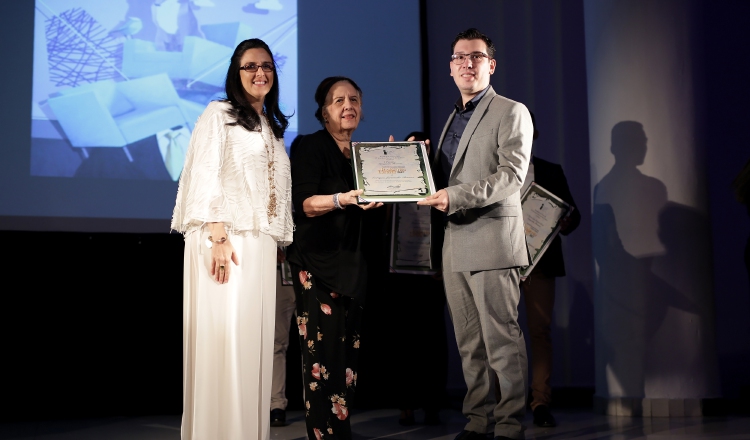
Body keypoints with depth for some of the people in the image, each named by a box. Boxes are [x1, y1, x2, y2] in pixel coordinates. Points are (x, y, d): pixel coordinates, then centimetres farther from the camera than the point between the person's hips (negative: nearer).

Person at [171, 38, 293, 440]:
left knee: (253, 340, 4)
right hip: (225, 240, -6)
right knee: (222, 337, -8)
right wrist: (218, 237, -18)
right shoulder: (219, 114, 3)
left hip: (261, 246, 6)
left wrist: (281, 244, 13)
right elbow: (206, 177, -7)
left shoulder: (273, 128, 22)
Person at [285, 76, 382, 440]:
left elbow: (376, 202, 19)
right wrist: (343, 199, -32)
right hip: (318, 263, -6)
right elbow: (304, 204, -15)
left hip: (352, 266, 7)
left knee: (348, 354, 5)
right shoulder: (311, 147, -4)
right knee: (324, 353, -11)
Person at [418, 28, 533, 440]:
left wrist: (455, 197, -23)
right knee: (469, 343, 11)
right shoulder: (453, 118, 22)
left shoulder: (511, 112, -2)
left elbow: (511, 176, -14)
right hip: (454, 244, 7)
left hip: (491, 240, -7)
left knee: (502, 340, -5)